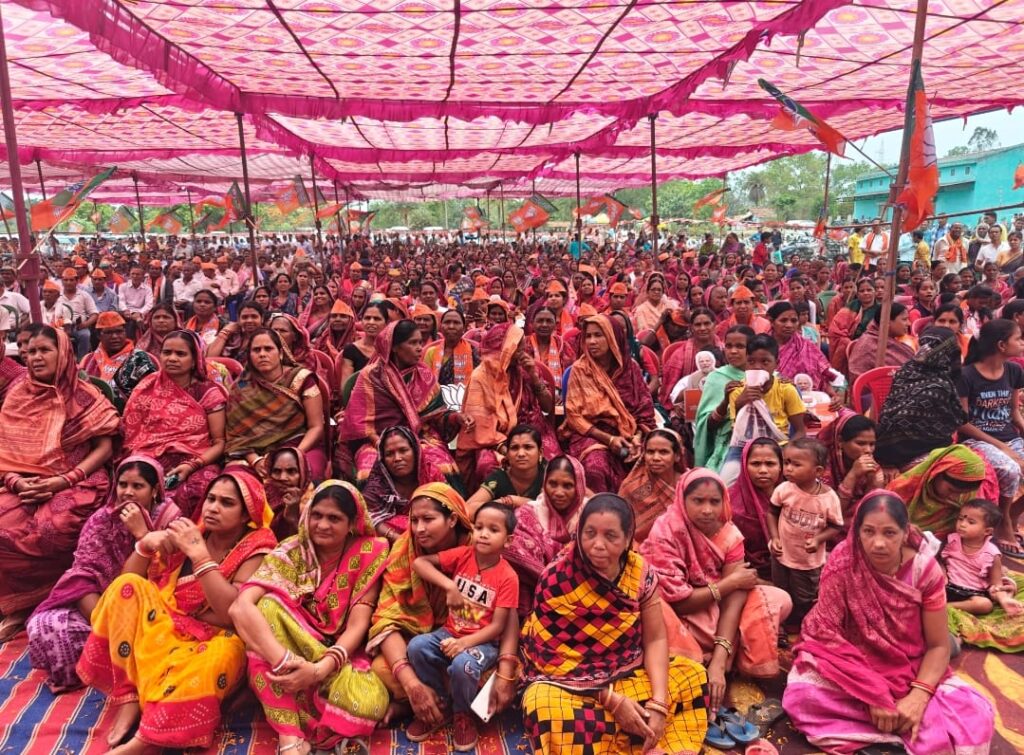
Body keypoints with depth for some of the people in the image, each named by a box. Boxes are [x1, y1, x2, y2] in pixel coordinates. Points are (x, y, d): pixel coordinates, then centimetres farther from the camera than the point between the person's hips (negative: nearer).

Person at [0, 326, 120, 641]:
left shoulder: (84, 395, 0)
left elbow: (104, 448, -4)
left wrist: (64, 480, -15)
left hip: (75, 483, -4)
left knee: (49, 532, -32)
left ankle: (32, 604, -7)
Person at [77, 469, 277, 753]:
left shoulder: (256, 550, -9)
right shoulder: (189, 533, 3)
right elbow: (129, 576, 4)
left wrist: (199, 554, -25)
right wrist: (145, 545, -16)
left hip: (214, 641, -4)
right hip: (164, 633, 5)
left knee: (222, 657, -37)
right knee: (127, 586, -17)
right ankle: (129, 699, -19)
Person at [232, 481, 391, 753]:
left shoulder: (368, 554, -10)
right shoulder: (292, 551, -11)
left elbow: (358, 626, -15)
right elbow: (240, 607, -27)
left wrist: (320, 669, -33)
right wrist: (284, 661, -40)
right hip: (292, 652, 1)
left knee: (369, 703, -34)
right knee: (269, 605, -30)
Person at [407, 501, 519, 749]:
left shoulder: (508, 577, -13)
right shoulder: (462, 555, -5)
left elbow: (497, 626, -14)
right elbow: (419, 563, -11)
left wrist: (465, 642, -28)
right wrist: (449, 586, -23)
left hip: (483, 641, -4)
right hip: (450, 632, 4)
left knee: (462, 664, -34)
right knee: (417, 646, -23)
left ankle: (463, 716, -1)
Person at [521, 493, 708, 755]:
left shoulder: (641, 572, -8)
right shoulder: (556, 580, -20)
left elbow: (655, 639, -6)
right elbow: (552, 654, -17)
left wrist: (658, 702, -20)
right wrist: (612, 700, -21)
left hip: (626, 673, 5)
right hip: (566, 682, -4)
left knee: (692, 675, -7)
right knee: (550, 712, -35)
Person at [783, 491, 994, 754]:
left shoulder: (925, 569, -13)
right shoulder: (843, 562, -18)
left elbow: (938, 645, -8)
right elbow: (826, 631, -17)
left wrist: (918, 697, -24)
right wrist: (874, 694, -25)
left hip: (911, 671, 1)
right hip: (852, 668, -1)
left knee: (975, 716, -25)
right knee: (802, 694, -32)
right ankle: (906, 733, -17)